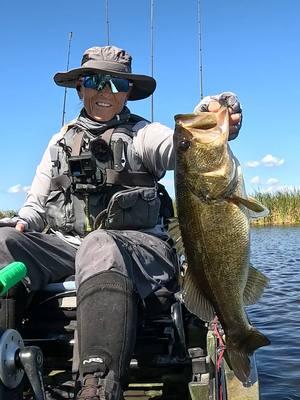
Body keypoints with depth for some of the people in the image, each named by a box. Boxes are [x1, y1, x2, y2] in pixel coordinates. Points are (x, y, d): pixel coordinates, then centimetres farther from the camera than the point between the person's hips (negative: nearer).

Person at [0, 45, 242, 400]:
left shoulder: (143, 134, 11)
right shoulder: (62, 140, 22)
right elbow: (36, 203, 23)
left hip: (137, 245, -3)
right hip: (65, 244, 4)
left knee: (100, 246, -39)